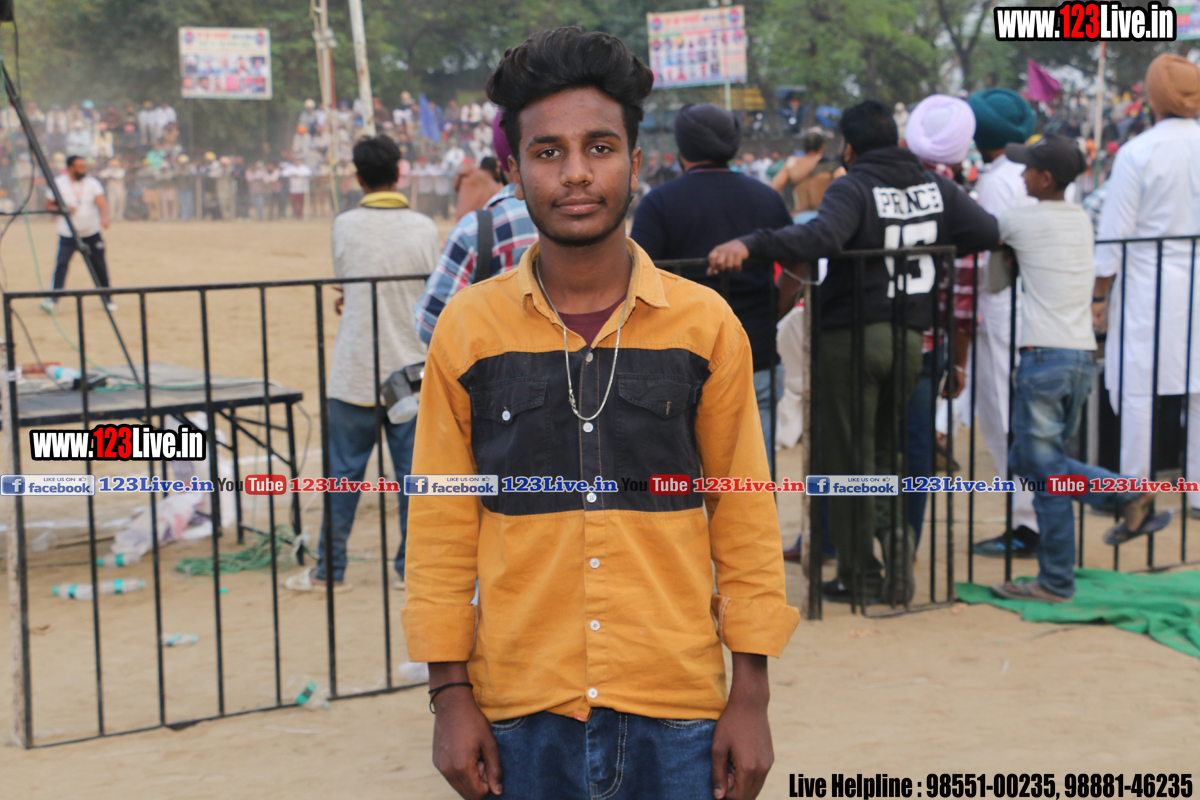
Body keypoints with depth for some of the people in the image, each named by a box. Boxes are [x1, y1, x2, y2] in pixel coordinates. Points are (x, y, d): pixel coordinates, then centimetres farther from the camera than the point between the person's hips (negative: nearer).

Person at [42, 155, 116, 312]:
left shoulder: (92, 183, -1)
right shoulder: (58, 184, -3)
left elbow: (102, 203, -14)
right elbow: (48, 206, 3)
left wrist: (104, 217, -35)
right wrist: (61, 210, -18)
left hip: (92, 234, 1)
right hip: (67, 235, -1)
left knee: (100, 266, 3)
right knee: (61, 264, -17)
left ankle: (107, 299, 20)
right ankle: (53, 299, -16)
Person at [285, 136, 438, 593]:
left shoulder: (345, 225, -5)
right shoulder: (424, 228, -2)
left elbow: (342, 283, 6)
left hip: (354, 373, -1)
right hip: (411, 369, 1)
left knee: (343, 473, 6)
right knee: (412, 471, 8)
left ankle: (329, 570, 13)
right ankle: (411, 568, 13)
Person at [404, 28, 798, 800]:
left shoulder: (706, 325, -1)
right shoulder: (468, 330, -1)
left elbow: (745, 519, 3)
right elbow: (441, 527, 4)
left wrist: (751, 695, 1)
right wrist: (451, 694, 1)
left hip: (675, 715, 0)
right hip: (519, 714, 0)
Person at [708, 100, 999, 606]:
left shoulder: (852, 189, -13)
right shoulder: (935, 188, 6)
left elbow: (821, 237, -32)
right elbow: (987, 231, 7)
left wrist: (749, 245, -40)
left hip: (852, 337, -6)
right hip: (909, 335, 6)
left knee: (846, 459, 4)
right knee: (884, 448, 23)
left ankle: (860, 576, 9)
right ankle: (892, 526, -2)